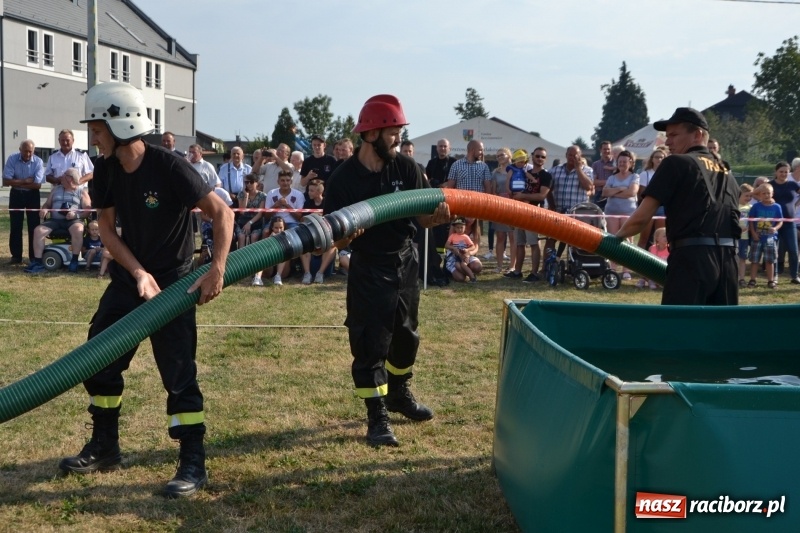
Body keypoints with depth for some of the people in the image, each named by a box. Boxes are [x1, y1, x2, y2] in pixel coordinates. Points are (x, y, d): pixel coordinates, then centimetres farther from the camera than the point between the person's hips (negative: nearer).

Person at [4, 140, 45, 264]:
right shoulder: (12, 159, -12)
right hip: (16, 195, 1)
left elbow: (38, 185, -21)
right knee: (15, 226, 4)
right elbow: (6, 181, -17)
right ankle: (16, 256, 11)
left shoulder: (38, 162, -15)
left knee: (33, 226, 0)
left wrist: (17, 183, -18)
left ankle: (34, 256, 8)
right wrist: (25, 181, -20)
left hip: (32, 195, -1)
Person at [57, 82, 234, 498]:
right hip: (129, 277, 7)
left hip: (172, 281, -7)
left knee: (178, 372, -8)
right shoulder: (106, 171, -2)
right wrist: (139, 273, -13)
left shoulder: (170, 168, -22)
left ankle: (194, 464, 4)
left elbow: (222, 212, -20)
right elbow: (106, 227, 1)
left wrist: (217, 269, -28)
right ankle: (104, 447, 29)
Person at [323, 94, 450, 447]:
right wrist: (345, 235, -36)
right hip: (368, 270, -4)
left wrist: (438, 216, -29)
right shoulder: (344, 180, -15)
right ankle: (377, 418, 7)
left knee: (406, 335, 18)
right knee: (370, 343, -4)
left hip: (405, 262, 5)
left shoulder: (407, 169, -6)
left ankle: (399, 394, 41)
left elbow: (423, 217, -6)